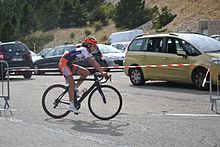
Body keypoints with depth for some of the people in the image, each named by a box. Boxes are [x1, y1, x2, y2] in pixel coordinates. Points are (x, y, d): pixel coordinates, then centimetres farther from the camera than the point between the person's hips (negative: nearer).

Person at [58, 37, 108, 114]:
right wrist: (102, 72, -27)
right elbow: (92, 63, -25)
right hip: (64, 63, -9)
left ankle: (75, 88, 5)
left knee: (86, 72, -2)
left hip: (69, 64, 9)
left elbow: (95, 63, 9)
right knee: (72, 83, -16)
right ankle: (71, 105, -15)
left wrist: (103, 71, -1)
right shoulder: (84, 49, -17)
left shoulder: (88, 52, 11)